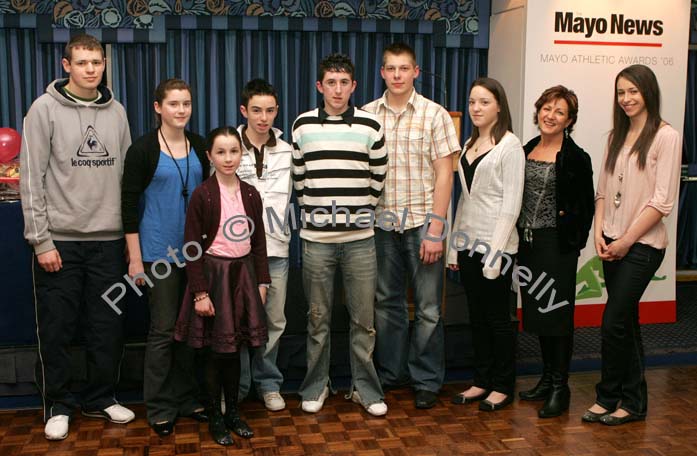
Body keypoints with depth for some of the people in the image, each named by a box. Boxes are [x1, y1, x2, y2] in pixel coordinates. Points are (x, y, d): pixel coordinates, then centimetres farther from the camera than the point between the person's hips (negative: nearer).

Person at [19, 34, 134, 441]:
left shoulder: (116, 111, 8)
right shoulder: (45, 109, -4)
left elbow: (127, 175, 10)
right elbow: (32, 180, -7)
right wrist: (41, 240, -11)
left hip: (109, 239, 3)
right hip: (59, 240, -3)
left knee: (109, 327, 9)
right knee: (56, 330, 5)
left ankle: (101, 398, 26)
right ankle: (59, 405, 21)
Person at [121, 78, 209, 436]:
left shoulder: (199, 146, 7)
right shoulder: (143, 149, -7)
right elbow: (129, 204, -7)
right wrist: (135, 258, -10)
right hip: (159, 252, -5)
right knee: (163, 329, 0)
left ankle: (187, 399, 25)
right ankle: (160, 408, 14)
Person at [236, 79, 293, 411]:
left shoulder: (286, 151, 8)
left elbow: (279, 199, 10)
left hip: (275, 247, 3)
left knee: (275, 321, 8)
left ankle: (268, 383, 24)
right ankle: (236, 386, 18)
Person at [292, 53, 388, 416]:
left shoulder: (370, 126, 2)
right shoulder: (302, 126, 3)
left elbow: (378, 177, 8)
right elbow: (298, 176, 10)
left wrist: (362, 210, 7)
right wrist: (313, 209, 8)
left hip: (359, 238, 0)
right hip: (316, 238, 0)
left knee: (363, 318, 6)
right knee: (318, 318, 9)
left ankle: (365, 387, 20)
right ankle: (315, 386, 23)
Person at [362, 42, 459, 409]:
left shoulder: (434, 115, -3)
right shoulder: (367, 115, 4)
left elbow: (444, 176, -5)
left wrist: (435, 230, -10)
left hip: (421, 222, -2)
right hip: (381, 223, 3)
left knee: (428, 307, 4)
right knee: (387, 302, 13)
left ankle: (427, 380, 18)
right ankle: (390, 372, 28)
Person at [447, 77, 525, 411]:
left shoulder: (509, 145, -9)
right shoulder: (469, 145, 13)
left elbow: (511, 202, -13)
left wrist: (496, 251, -17)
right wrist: (454, 243, 12)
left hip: (495, 244, -7)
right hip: (469, 243, 7)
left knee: (498, 317, 3)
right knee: (476, 315, 13)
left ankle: (503, 386, 16)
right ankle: (481, 381, 24)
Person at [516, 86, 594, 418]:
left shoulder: (575, 158, -8)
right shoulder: (527, 150, 11)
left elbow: (586, 206, -6)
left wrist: (573, 241, -12)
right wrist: (519, 234, 11)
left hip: (557, 244, -6)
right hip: (528, 242, 7)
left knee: (557, 313, -2)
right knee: (536, 312, 12)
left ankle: (560, 387, 8)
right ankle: (547, 378, 25)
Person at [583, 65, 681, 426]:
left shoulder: (666, 136, -7)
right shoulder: (617, 136, 13)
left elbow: (663, 201, -12)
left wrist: (627, 240, -12)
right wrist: (599, 231, 0)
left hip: (642, 244, -7)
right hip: (612, 244, 7)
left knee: (614, 323, -8)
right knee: (626, 322, 12)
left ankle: (609, 397, 9)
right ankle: (632, 401, 22)